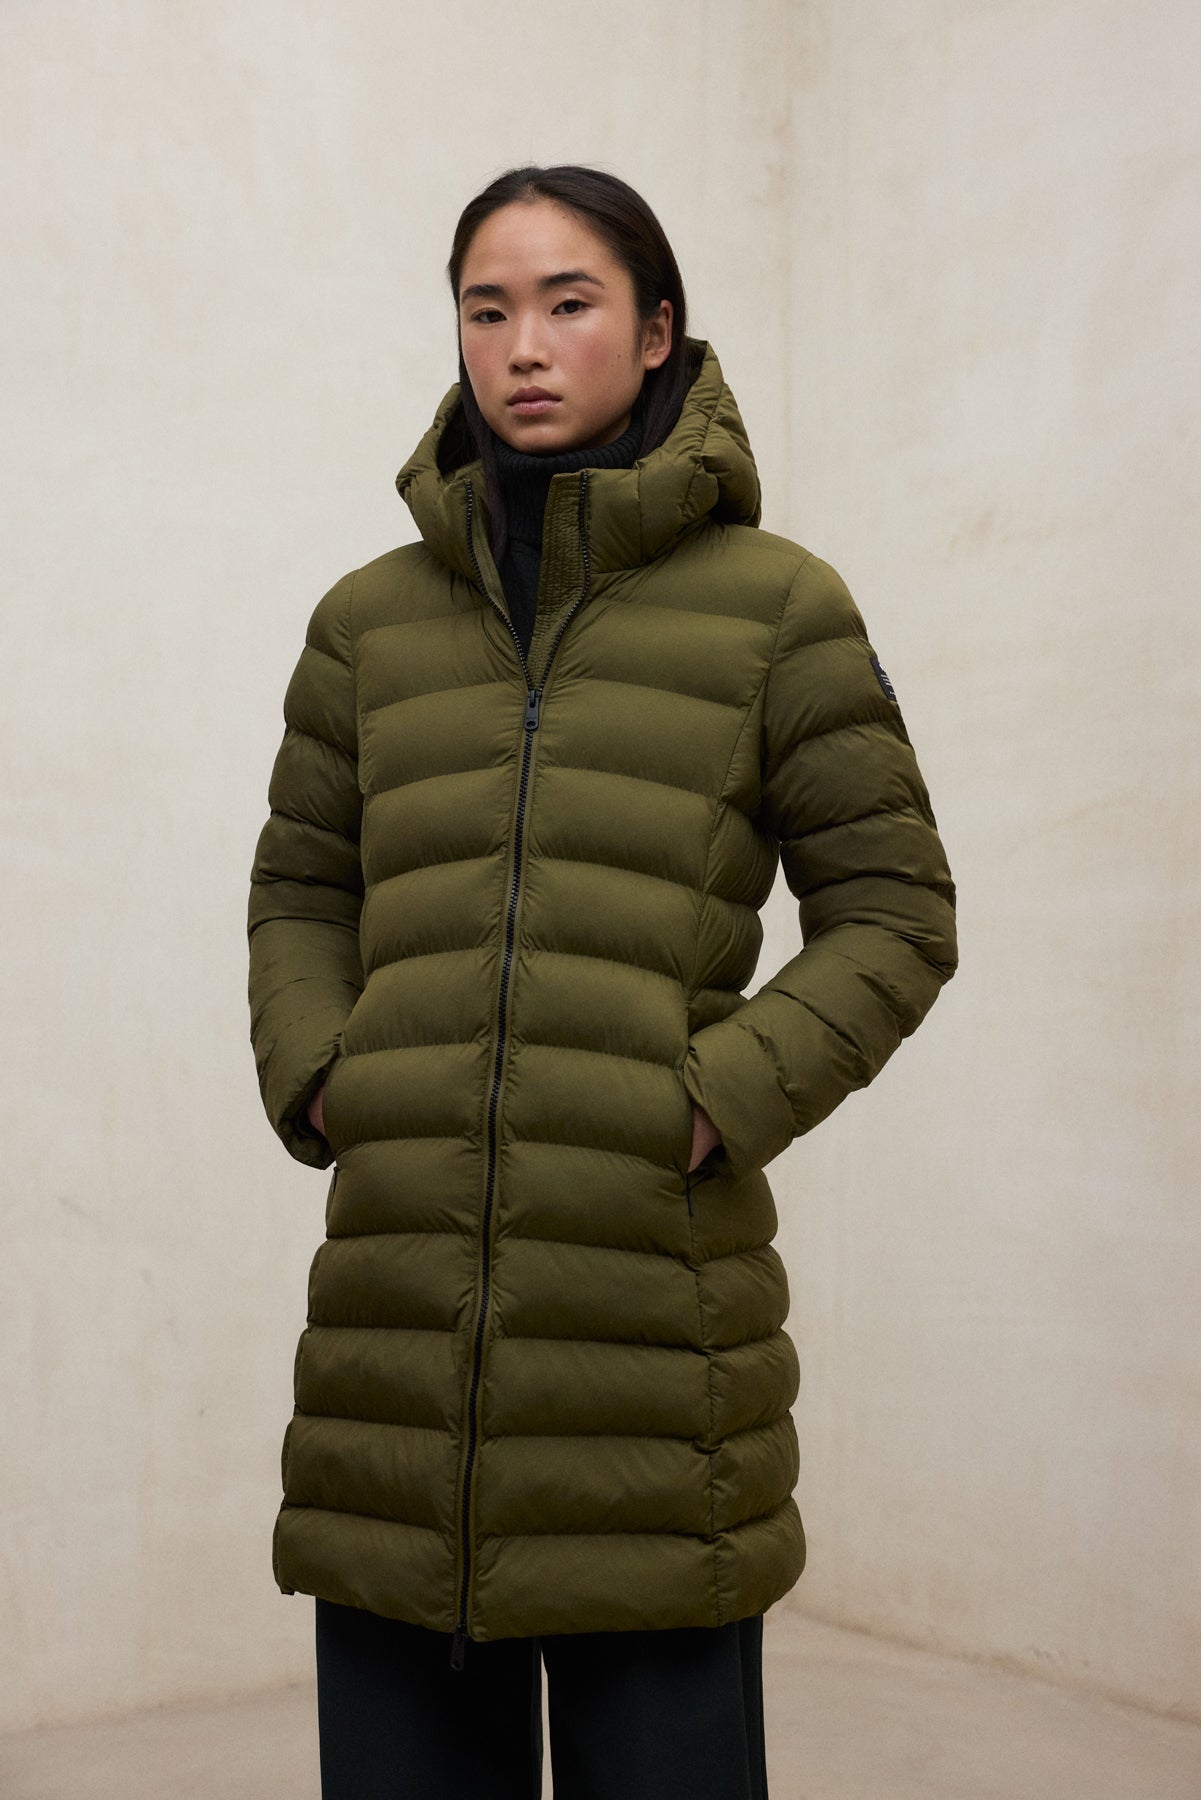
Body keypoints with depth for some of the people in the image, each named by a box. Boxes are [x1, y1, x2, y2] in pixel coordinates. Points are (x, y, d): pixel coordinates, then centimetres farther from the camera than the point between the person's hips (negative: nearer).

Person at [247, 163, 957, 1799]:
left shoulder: (775, 605, 2)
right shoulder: (371, 620, 12)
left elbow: (893, 913, 2)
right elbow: (300, 890, 18)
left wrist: (726, 1100, -10)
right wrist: (315, 1078, 0)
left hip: (656, 1266, -3)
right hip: (397, 1276, 3)